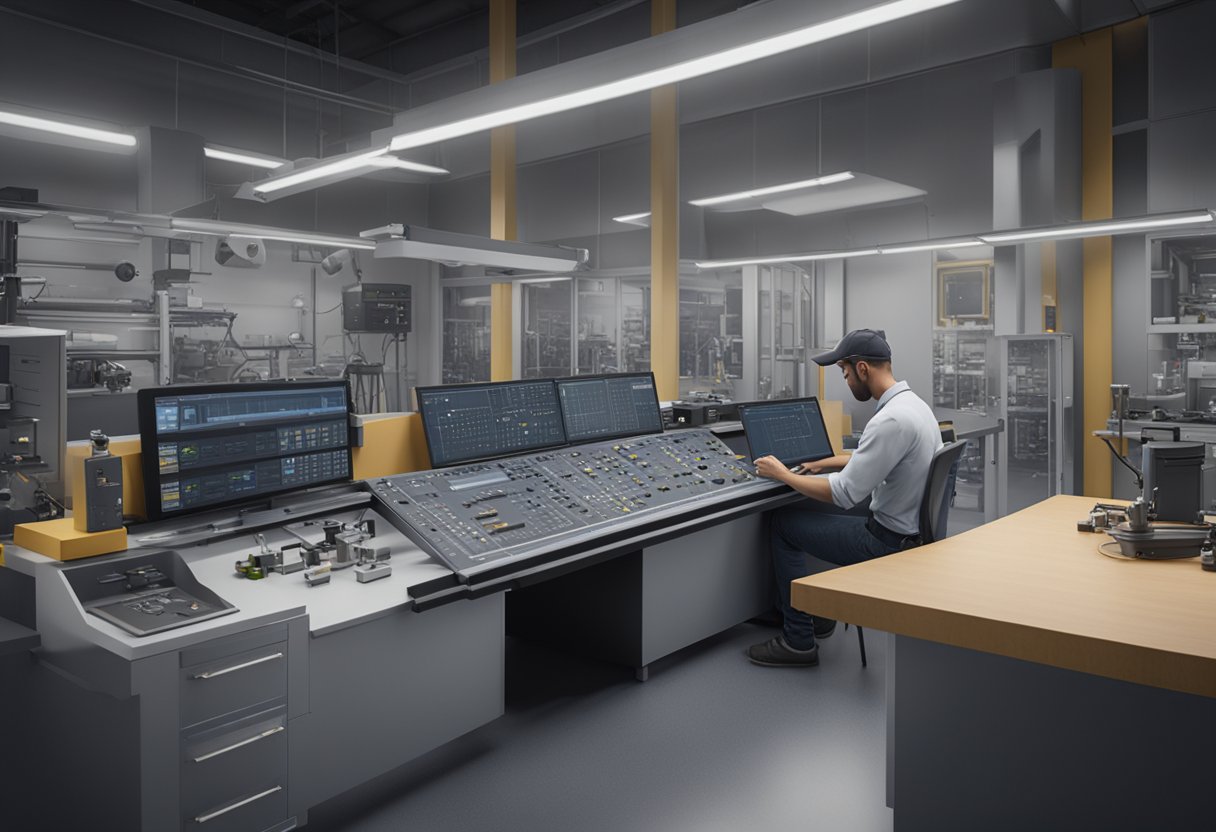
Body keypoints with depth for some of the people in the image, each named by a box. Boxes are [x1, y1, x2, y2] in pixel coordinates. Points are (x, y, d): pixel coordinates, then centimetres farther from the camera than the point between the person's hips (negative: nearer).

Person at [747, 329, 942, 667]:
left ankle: (798, 640, 7)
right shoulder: (913, 402, 6)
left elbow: (844, 493, -25)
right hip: (913, 531, 10)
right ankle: (817, 613, 31)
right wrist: (829, 462, 19)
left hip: (889, 542, -10)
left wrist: (783, 474, -13)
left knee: (783, 525, 0)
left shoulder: (891, 419, -27)